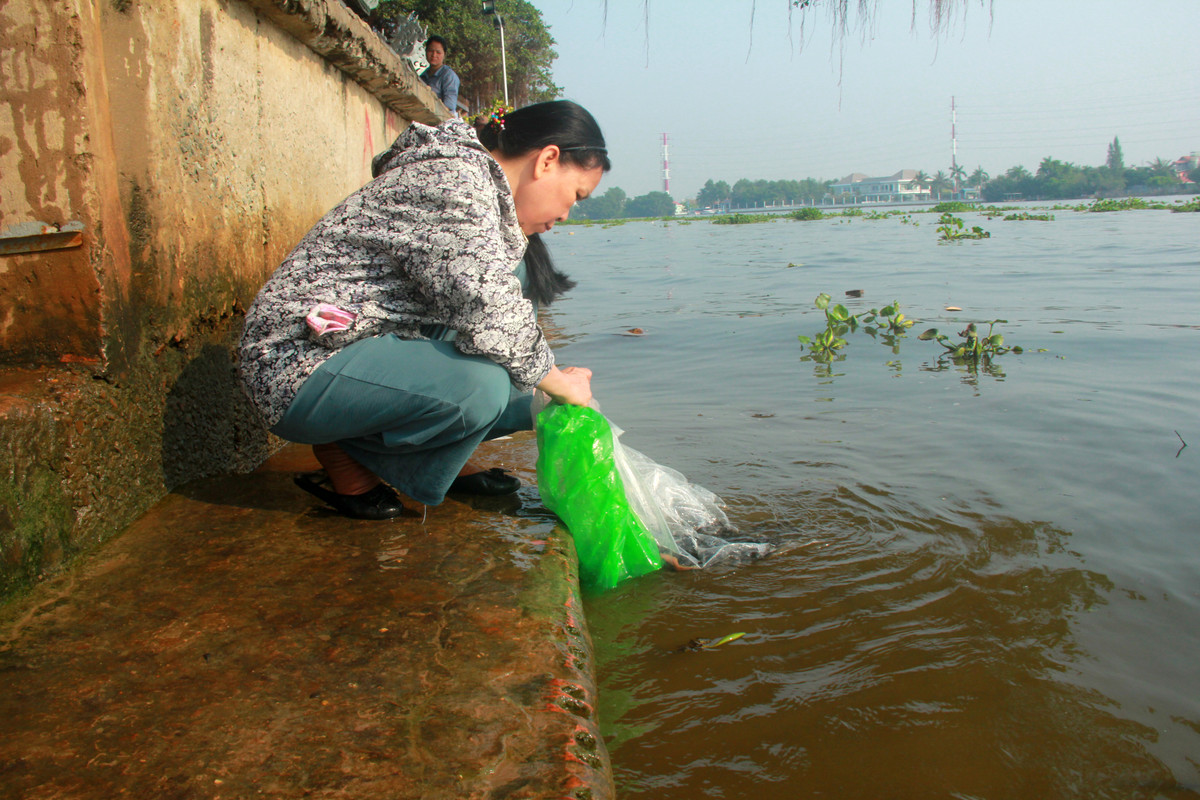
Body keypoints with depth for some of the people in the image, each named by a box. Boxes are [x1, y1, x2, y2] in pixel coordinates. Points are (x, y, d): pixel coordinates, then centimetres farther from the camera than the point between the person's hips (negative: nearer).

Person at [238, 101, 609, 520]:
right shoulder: (454, 180, -18)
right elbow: (490, 321, -26)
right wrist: (561, 384, -9)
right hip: (299, 364, -10)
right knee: (482, 386, -30)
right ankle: (345, 453, -8)